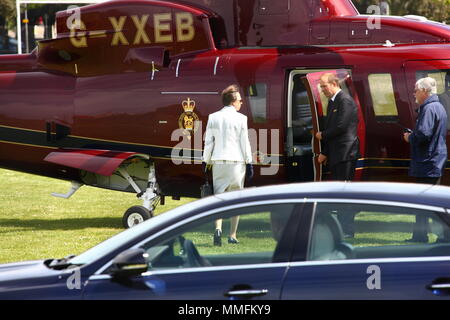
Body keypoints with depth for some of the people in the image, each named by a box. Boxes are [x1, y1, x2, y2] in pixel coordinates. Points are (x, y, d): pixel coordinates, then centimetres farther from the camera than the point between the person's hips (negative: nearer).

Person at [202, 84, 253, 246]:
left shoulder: (213, 118, 5)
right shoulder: (240, 118, -4)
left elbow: (208, 142, 5)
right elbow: (245, 143, -4)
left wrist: (205, 162, 10)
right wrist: (249, 164, 1)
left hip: (218, 162, 2)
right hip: (236, 161, -2)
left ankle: (218, 228, -21)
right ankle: (232, 235, 9)